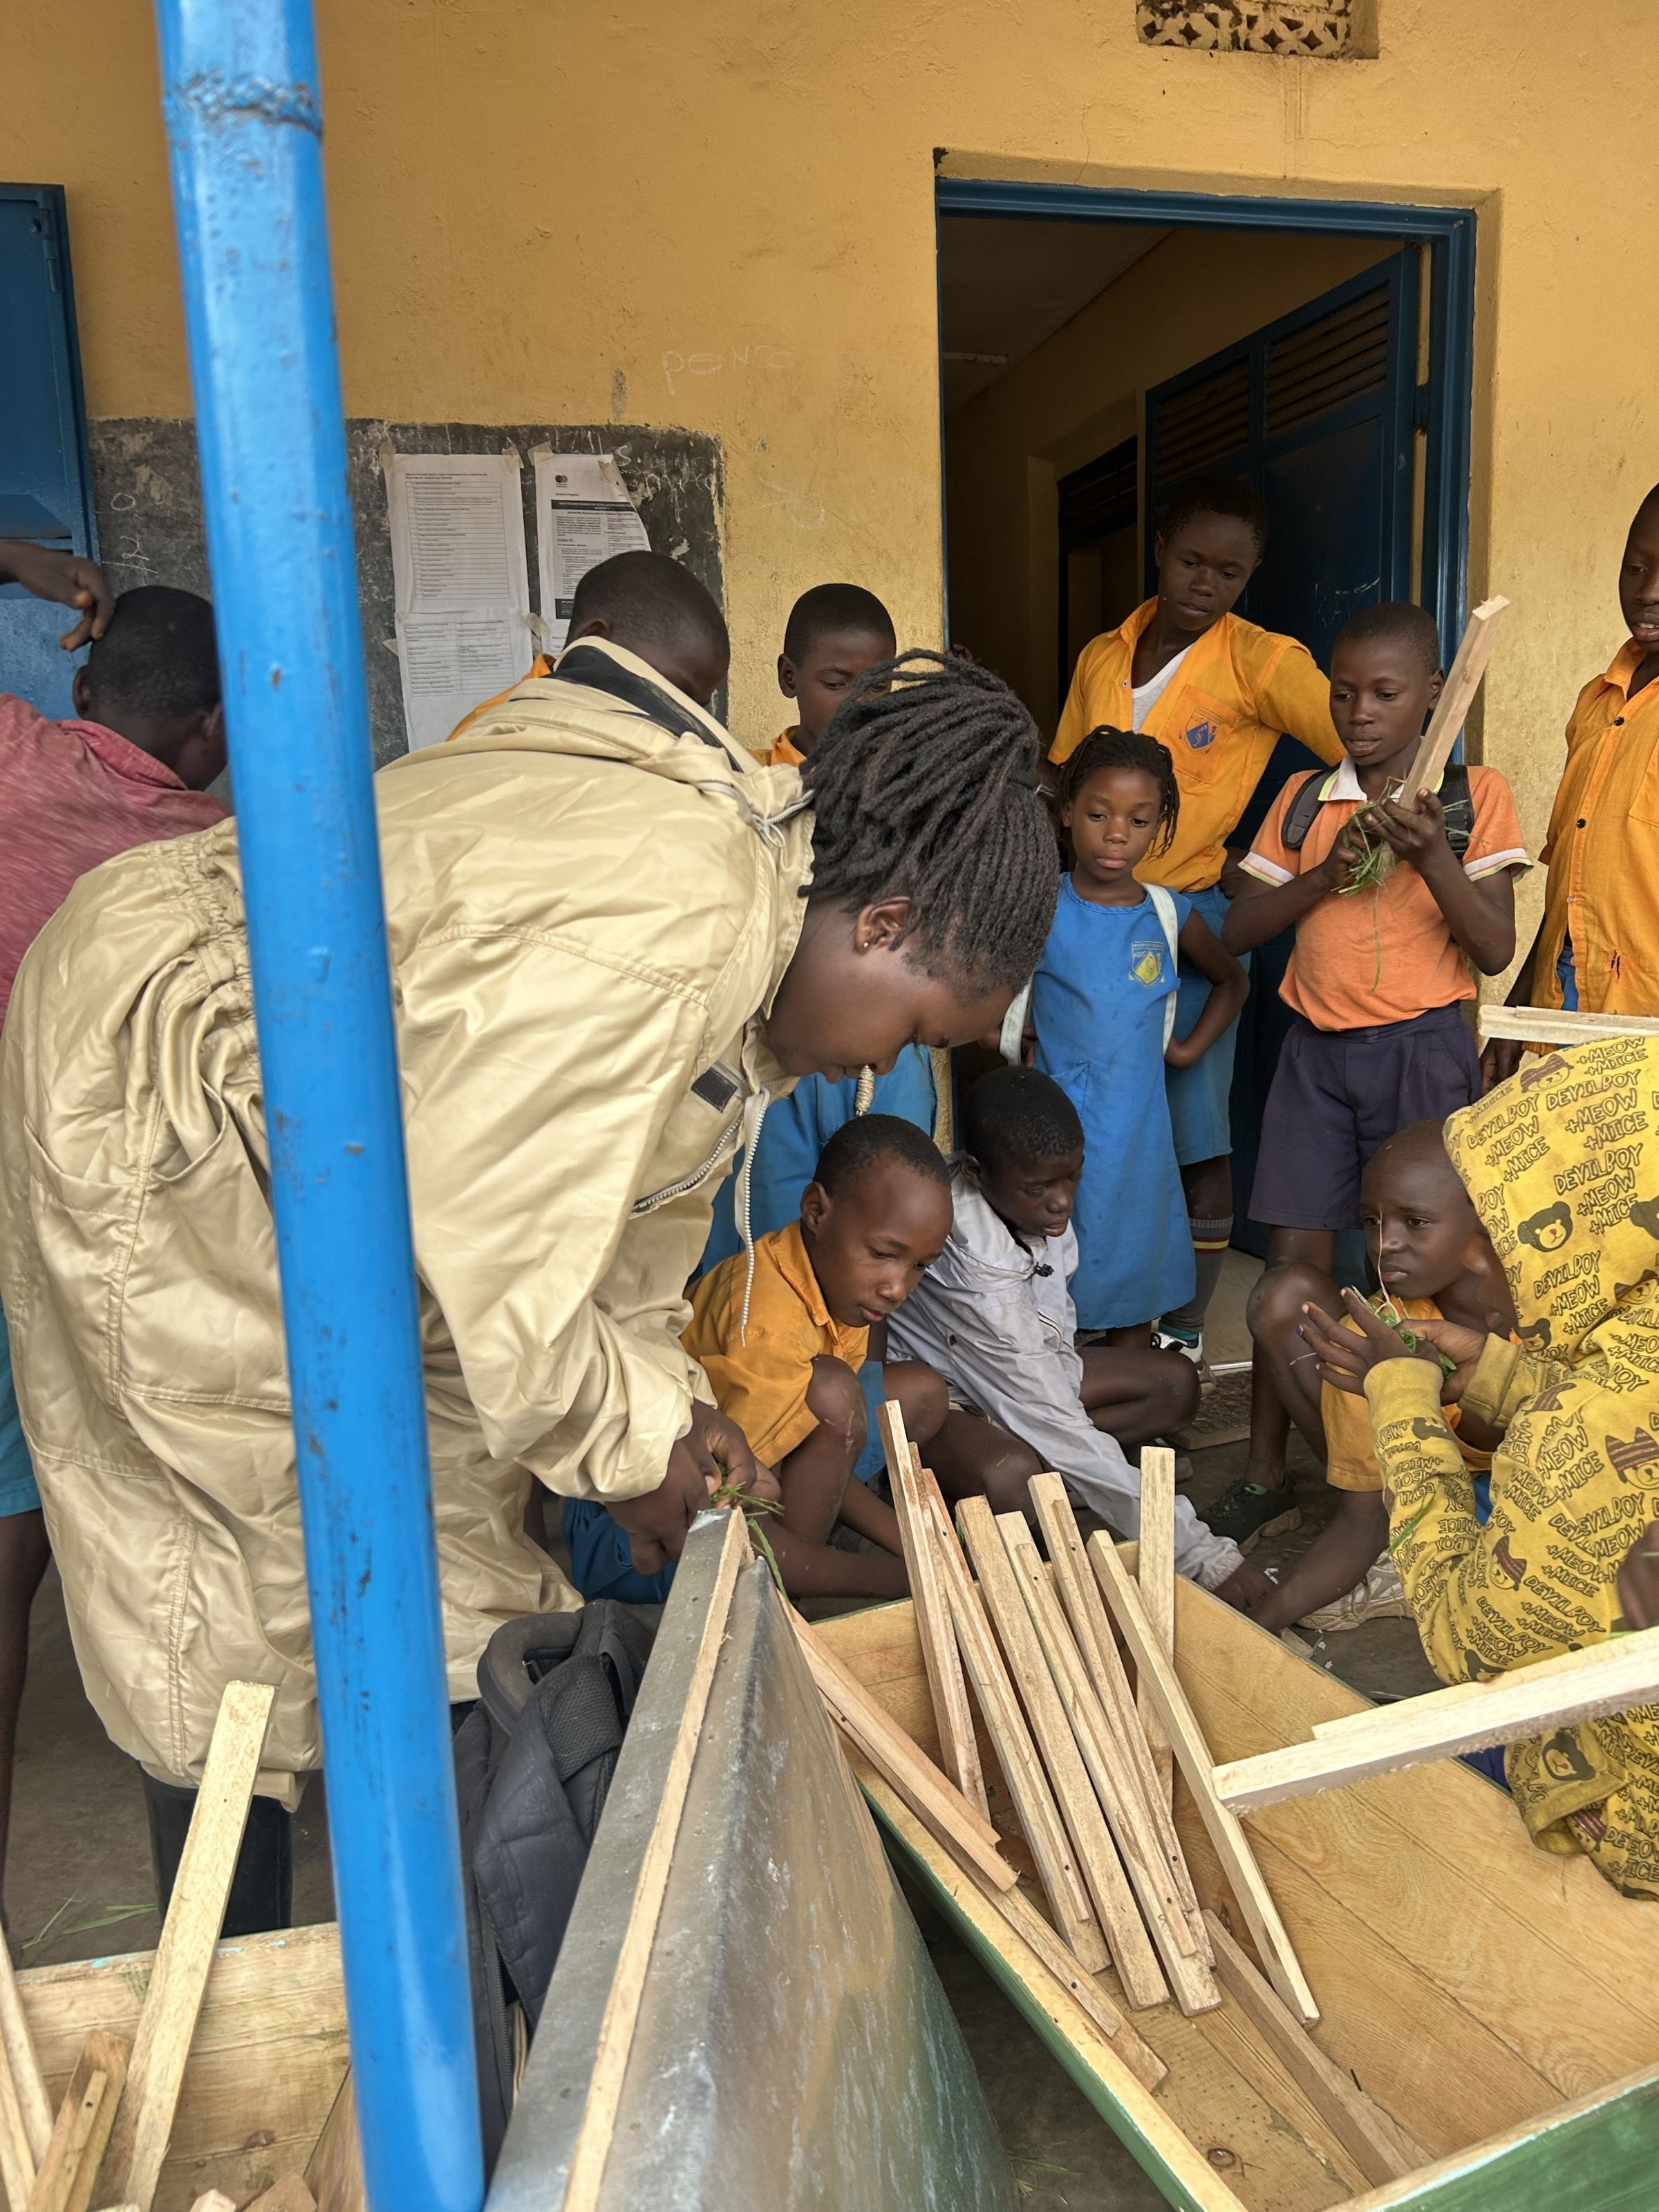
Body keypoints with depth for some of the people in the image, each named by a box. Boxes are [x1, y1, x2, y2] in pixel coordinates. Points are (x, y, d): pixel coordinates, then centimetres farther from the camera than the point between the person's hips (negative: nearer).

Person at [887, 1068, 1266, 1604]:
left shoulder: (1037, 1202, -15)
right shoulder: (973, 1264, -37)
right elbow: (1055, 1425, -36)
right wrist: (1199, 1553, -34)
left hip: (1018, 1372, 8)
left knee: (1175, 1384, -1)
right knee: (1010, 1477, -39)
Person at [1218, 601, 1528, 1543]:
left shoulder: (1476, 795, 1)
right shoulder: (1303, 799, 10)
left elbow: (1495, 950, -5)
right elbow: (1238, 930, 5)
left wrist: (1432, 857, -19)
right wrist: (1323, 875, -9)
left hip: (1422, 1044, -2)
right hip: (1316, 1045, 3)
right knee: (1295, 1257, 2)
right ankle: (1267, 1475, 11)